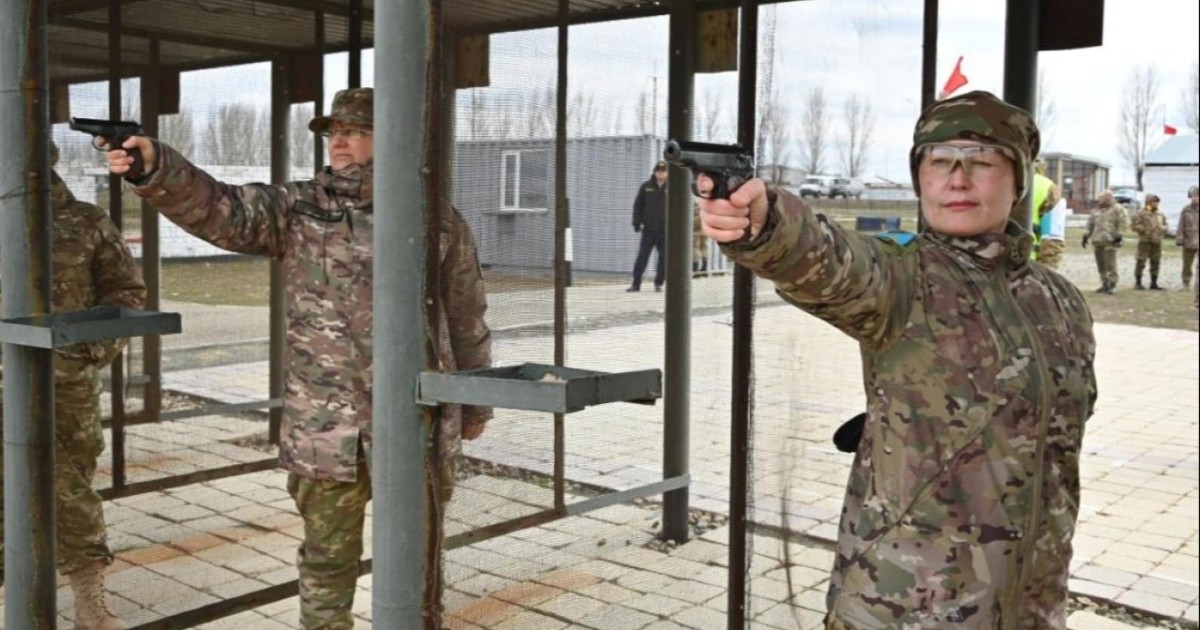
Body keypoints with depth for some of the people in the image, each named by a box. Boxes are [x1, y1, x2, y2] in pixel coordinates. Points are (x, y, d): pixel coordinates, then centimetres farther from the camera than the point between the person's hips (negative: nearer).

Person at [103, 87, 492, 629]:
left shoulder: (438, 219, 1)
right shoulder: (297, 209, 2)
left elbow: (467, 321, 7)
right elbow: (217, 208, -14)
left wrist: (475, 402, 13)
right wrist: (154, 165, -32)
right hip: (324, 429, 1)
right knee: (326, 560, 14)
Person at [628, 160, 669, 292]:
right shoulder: (646, 186, 4)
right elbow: (638, 205, 6)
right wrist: (637, 222, -2)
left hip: (665, 231, 0)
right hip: (649, 229, 0)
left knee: (664, 258, 4)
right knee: (642, 257, -2)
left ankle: (659, 283, 16)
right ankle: (636, 283, 1)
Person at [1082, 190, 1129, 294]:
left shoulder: (1117, 209, -1)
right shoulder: (1096, 210, 18)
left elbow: (1123, 223, -6)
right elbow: (1090, 224, 23)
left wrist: (1119, 236, -13)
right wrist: (1086, 236, 16)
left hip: (1109, 241, -7)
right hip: (1097, 241, 7)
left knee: (1110, 264, -9)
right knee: (1101, 265, 8)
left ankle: (1112, 285, -5)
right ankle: (1104, 284, 16)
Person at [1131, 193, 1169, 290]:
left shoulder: (1160, 215, 14)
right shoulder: (1141, 214, -4)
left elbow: (1165, 225, 22)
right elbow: (1134, 226, -9)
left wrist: (1163, 229, 0)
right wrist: (1145, 229, -18)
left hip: (1157, 242, 6)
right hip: (1145, 242, -6)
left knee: (1155, 263, 6)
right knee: (1141, 262, -5)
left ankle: (1154, 283, 13)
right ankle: (1138, 283, 4)